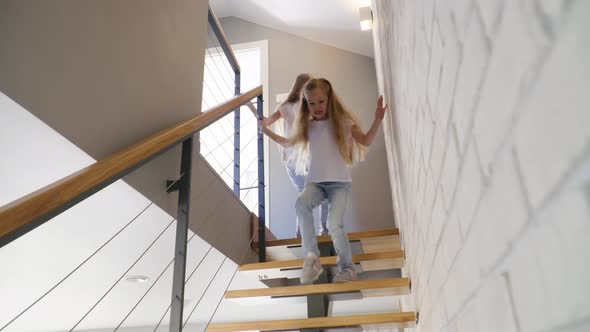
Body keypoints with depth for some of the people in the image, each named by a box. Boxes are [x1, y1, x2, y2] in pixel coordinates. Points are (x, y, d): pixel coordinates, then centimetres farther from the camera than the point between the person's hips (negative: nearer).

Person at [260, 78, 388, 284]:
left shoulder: (342, 122, 1)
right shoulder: (308, 126, 11)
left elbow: (365, 141, -6)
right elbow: (289, 143, 28)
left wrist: (377, 120, -20)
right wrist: (266, 130, 25)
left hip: (340, 182, -2)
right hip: (315, 182, 3)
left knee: (334, 225, -23)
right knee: (301, 204, -32)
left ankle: (347, 268, 0)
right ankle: (312, 256, -21)